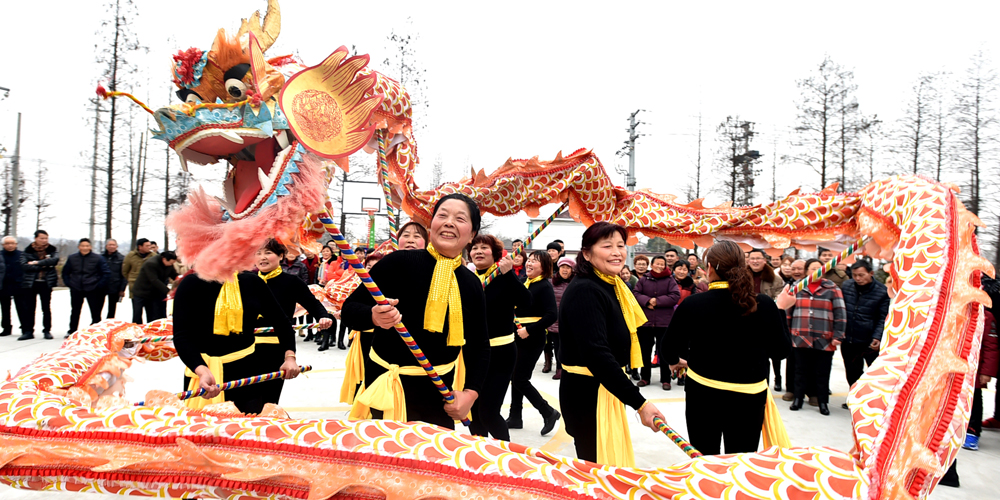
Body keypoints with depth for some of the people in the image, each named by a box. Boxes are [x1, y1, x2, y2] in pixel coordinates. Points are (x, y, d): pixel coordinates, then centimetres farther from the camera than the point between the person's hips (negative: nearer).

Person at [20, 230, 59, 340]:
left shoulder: (52, 250, 3)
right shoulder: (27, 251, 1)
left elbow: (55, 260, -17)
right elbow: (24, 266, -13)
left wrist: (37, 262, -21)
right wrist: (45, 265, -15)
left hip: (46, 283, 0)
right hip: (30, 283, 0)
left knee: (46, 308, 6)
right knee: (29, 308, 3)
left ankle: (47, 331, 13)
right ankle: (29, 331, 11)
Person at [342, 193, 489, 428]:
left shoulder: (471, 284, 2)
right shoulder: (398, 262, -11)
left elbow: (479, 343, 9)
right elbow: (350, 308, -7)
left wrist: (470, 392, -3)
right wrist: (374, 317, -29)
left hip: (440, 386, 4)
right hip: (389, 383, -4)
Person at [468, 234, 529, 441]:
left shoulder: (503, 278, -8)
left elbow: (525, 301, -26)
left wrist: (508, 273, -32)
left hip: (500, 353, -5)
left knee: (488, 412, -7)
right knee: (473, 411, 12)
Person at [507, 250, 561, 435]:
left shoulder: (545, 286, -13)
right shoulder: (524, 283, 9)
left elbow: (552, 315, -22)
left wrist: (529, 330, -22)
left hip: (532, 339, -8)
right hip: (518, 336, 8)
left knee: (520, 380, -5)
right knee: (516, 377, 13)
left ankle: (549, 412, 8)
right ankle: (515, 417, 25)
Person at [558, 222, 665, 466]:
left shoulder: (612, 287, 10)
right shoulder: (584, 291, -20)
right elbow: (596, 354, -29)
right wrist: (639, 403, -30)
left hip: (606, 388, 10)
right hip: (586, 393, -10)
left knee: (606, 464, 18)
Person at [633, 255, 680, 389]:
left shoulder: (670, 280, 1)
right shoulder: (643, 280, 6)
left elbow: (675, 296, -11)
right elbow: (635, 293, -1)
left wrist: (657, 301, -16)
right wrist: (647, 301, -18)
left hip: (664, 322, -2)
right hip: (645, 321, 2)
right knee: (645, 351, 10)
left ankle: (665, 379, 13)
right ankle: (645, 377, 22)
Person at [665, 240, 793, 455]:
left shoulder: (692, 304, -13)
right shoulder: (763, 305, -11)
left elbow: (670, 346, 1)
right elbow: (781, 350, 1)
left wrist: (675, 361, 24)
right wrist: (780, 310, 13)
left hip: (702, 393, -1)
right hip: (749, 396, 1)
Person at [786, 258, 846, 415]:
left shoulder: (832, 288, 1)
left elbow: (840, 313, -1)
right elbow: (788, 311, 12)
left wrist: (838, 336, -6)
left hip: (824, 341, -1)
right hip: (800, 339, 1)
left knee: (822, 373, 7)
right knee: (801, 371, 10)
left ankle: (823, 402, 19)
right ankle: (798, 399, 21)